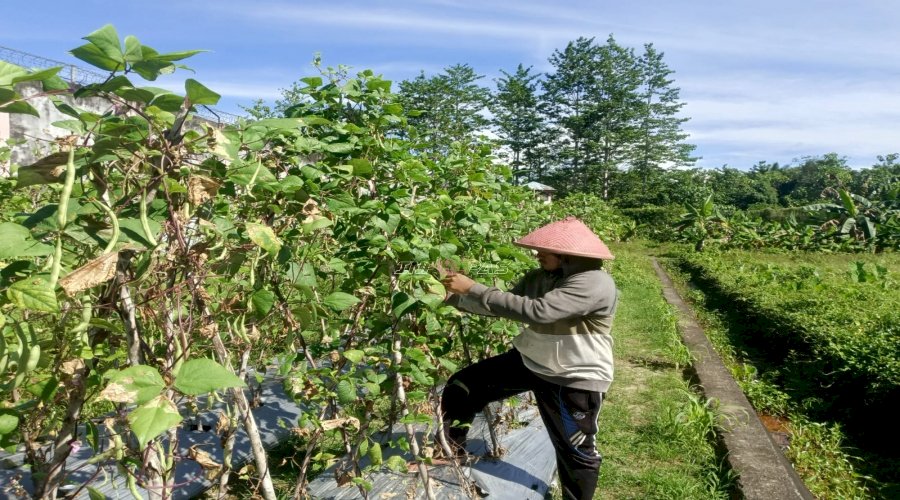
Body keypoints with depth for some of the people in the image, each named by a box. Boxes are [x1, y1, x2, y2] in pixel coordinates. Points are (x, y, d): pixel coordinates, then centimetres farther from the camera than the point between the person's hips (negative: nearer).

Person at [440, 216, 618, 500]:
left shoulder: (595, 283, -28)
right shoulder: (540, 277, -2)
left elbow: (538, 312, -37)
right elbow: (504, 304, 3)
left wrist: (474, 290, -35)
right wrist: (454, 296, -11)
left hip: (576, 379, -7)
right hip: (530, 361, 7)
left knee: (576, 452, 12)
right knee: (461, 387, 7)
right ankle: (450, 449, 28)